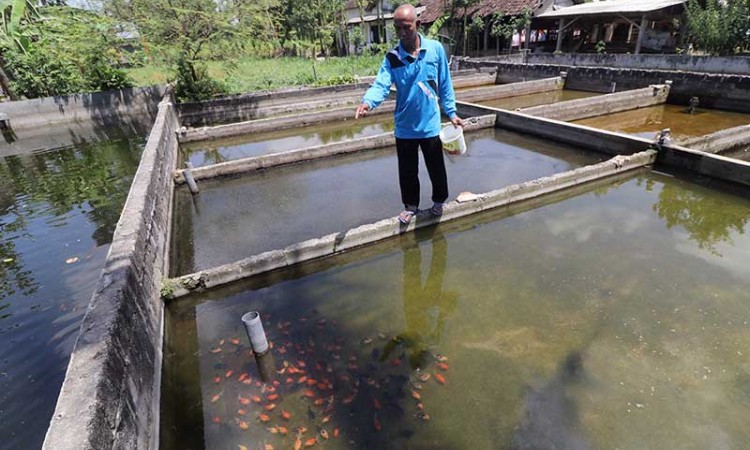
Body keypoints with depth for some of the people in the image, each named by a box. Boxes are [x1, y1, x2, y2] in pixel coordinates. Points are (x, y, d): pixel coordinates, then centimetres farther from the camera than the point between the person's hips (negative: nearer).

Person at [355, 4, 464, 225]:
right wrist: (367, 102, -39)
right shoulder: (392, 57, -5)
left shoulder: (435, 49, -5)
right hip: (404, 127, 1)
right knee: (407, 171, 12)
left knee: (436, 168, 14)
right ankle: (410, 205, 34)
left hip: (430, 124, 0)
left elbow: (444, 84, 2)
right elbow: (381, 84, -19)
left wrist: (451, 112, 3)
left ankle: (439, 201, 39)